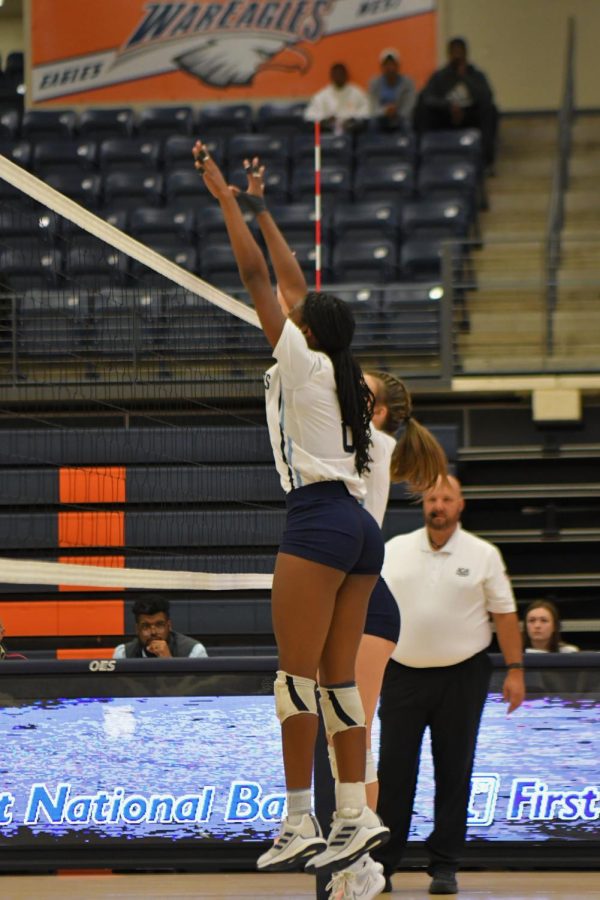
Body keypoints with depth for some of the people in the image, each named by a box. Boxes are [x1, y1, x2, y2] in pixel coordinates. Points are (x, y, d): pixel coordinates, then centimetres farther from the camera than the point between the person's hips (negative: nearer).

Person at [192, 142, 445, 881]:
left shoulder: (302, 360, -2)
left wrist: (226, 200, 4)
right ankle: (356, 815, 3)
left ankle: (299, 824, -9)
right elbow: (291, 280, 27)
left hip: (318, 520, -8)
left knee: (297, 674, -7)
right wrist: (259, 209, 33)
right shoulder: (337, 371, 17)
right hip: (359, 524, 8)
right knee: (337, 678, 7)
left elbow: (256, 274, -4)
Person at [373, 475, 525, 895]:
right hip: (403, 673, 1)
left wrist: (515, 669, -4)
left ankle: (444, 866, 8)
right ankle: (381, 864, 4)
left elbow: (504, 613, 2)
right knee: (393, 771, -1)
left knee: (455, 773, 2)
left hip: (462, 675, -1)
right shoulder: (394, 550, 6)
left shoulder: (483, 555, 1)